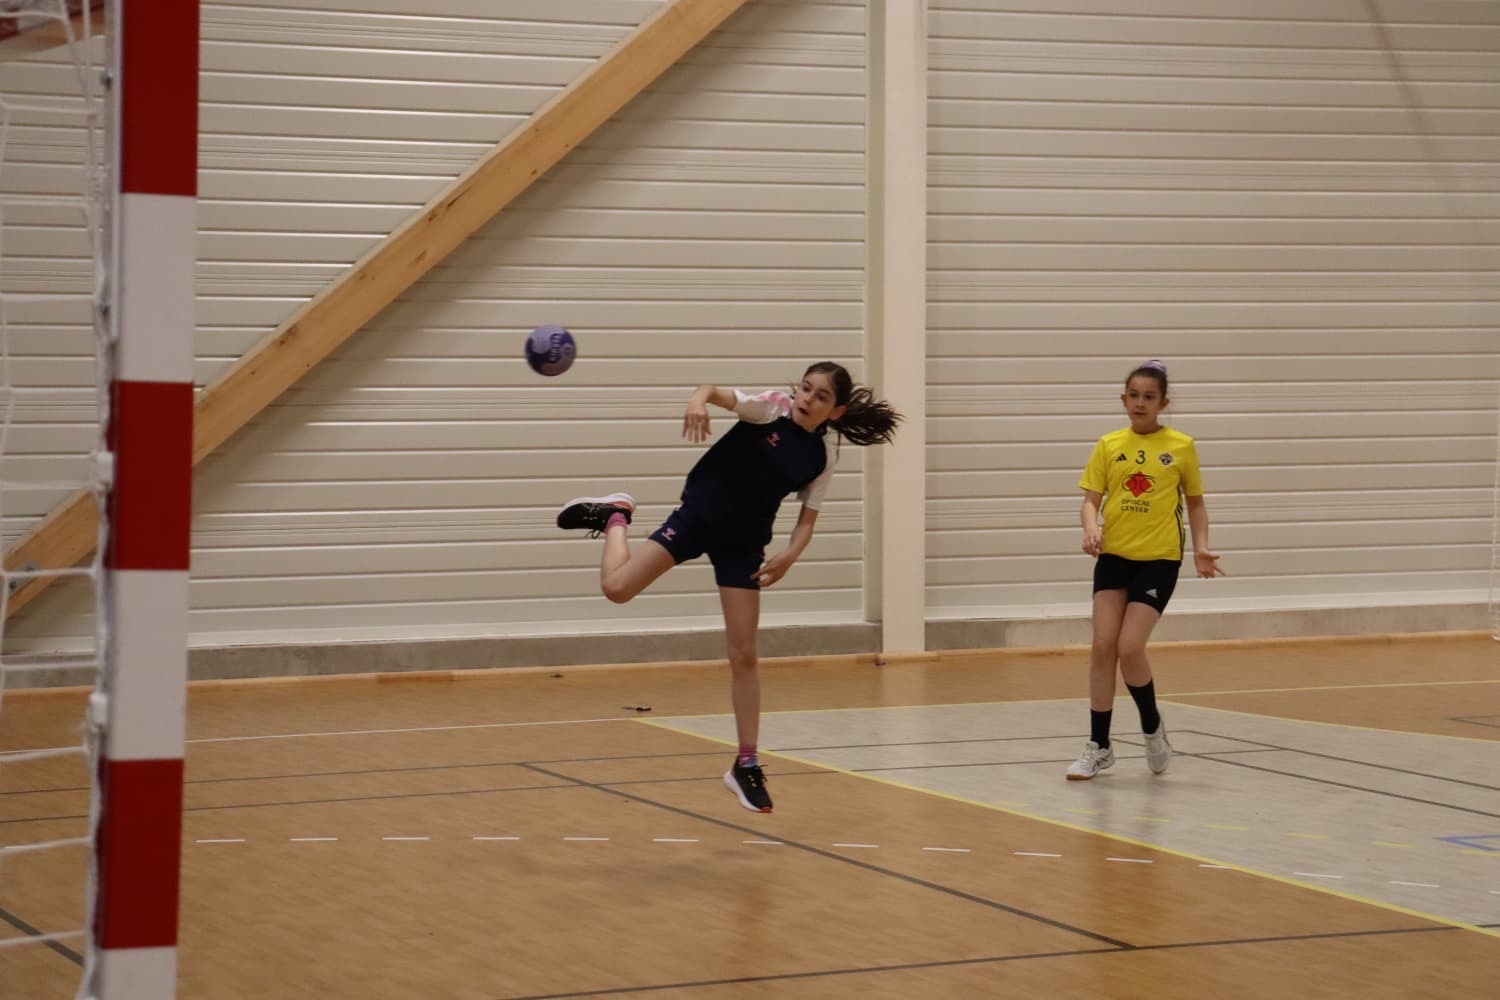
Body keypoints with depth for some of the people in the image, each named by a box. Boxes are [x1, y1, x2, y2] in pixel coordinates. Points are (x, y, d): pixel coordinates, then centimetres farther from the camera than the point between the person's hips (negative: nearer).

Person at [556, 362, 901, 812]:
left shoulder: (823, 455, -7)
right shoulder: (772, 407, -15)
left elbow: (808, 518, 0)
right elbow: (717, 393, -28)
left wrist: (789, 555, -19)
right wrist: (698, 400, -52)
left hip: (742, 543, 2)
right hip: (697, 515, -2)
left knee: (744, 656, 3)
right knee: (616, 588, -14)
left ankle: (746, 766, 12)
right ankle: (616, 515, 18)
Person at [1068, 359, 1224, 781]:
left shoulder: (1181, 446, 0)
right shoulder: (1108, 446, 4)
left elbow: (1194, 501, 10)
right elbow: (1091, 499, 2)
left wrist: (1201, 547, -2)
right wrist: (1091, 528, -19)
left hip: (1159, 559, -3)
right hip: (1114, 556, 3)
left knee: (1129, 648, -11)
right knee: (1103, 646, -2)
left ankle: (1153, 727, 15)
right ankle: (1099, 747, 9)